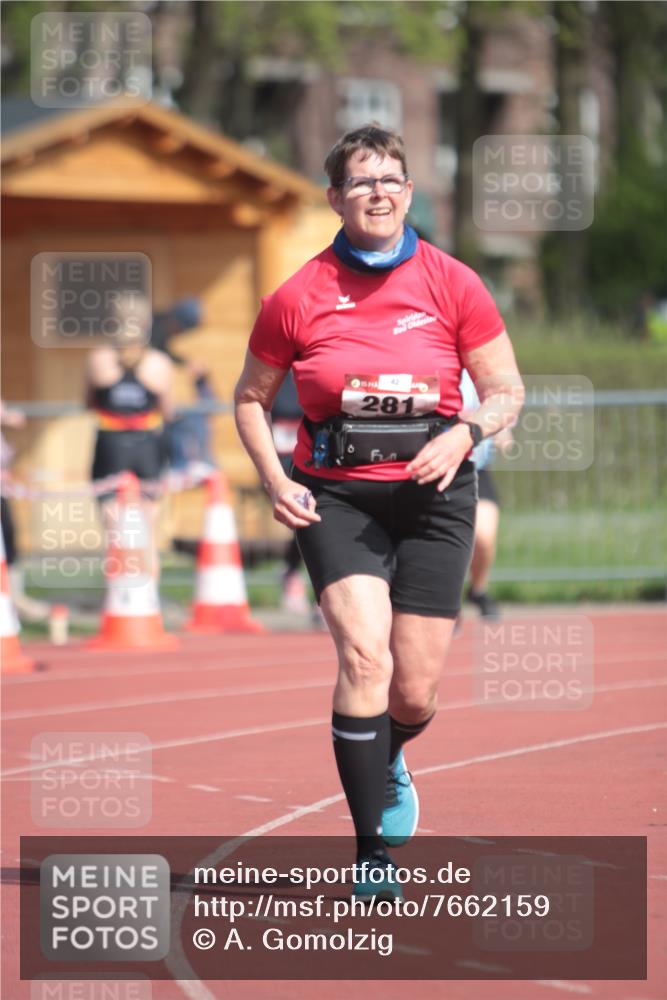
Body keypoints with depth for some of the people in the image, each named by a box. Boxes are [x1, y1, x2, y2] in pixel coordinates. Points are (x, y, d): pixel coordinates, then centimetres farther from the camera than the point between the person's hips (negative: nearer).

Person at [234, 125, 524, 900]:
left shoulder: (454, 286, 0)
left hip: (431, 494, 1)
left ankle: (381, 757, 40)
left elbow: (506, 392, 6)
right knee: (364, 655, -21)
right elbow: (250, 398, 12)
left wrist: (465, 433, -14)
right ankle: (373, 852, -16)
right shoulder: (298, 298, -1)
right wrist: (275, 481, -2)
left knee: (415, 694, 1)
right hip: (336, 496, -1)